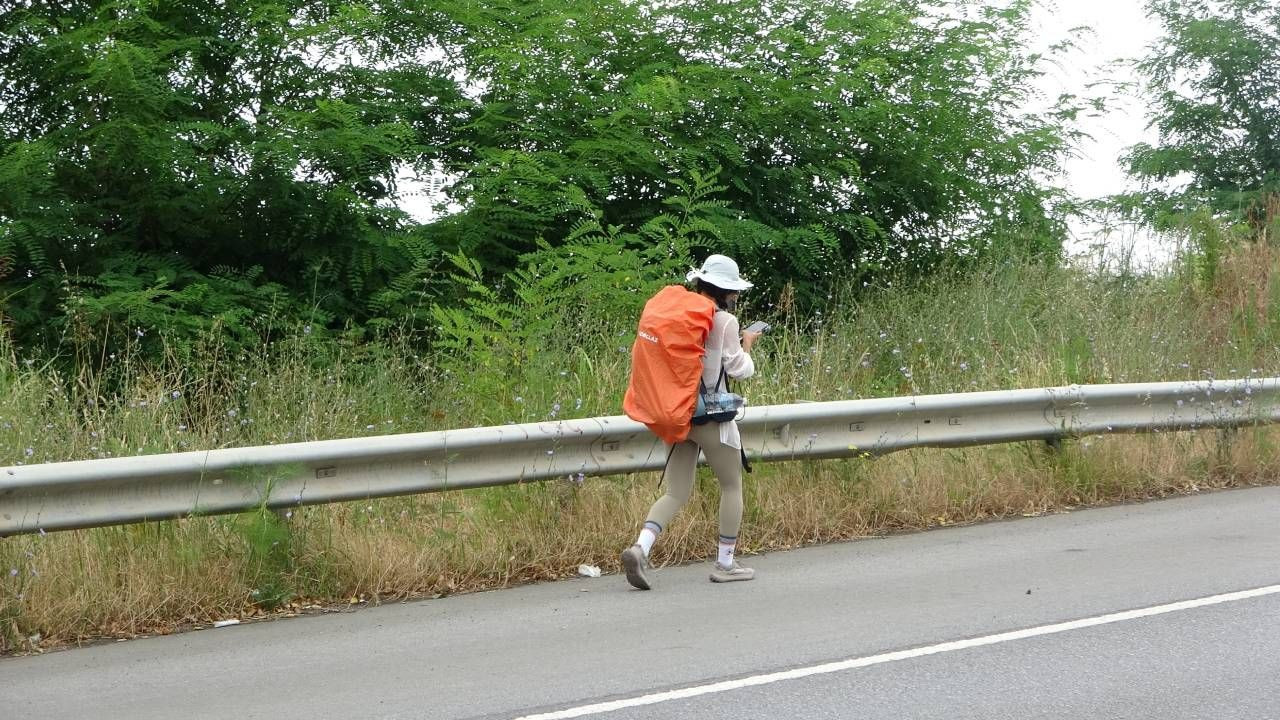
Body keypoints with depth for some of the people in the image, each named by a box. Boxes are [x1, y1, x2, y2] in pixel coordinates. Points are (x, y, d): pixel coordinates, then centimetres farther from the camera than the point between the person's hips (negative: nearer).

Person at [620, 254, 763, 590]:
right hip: (712, 416, -6)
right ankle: (725, 563, 14)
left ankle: (640, 547, -16)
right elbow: (739, 370, -8)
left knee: (676, 492, 6)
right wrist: (747, 345, 10)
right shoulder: (724, 321, -10)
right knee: (732, 486, 12)